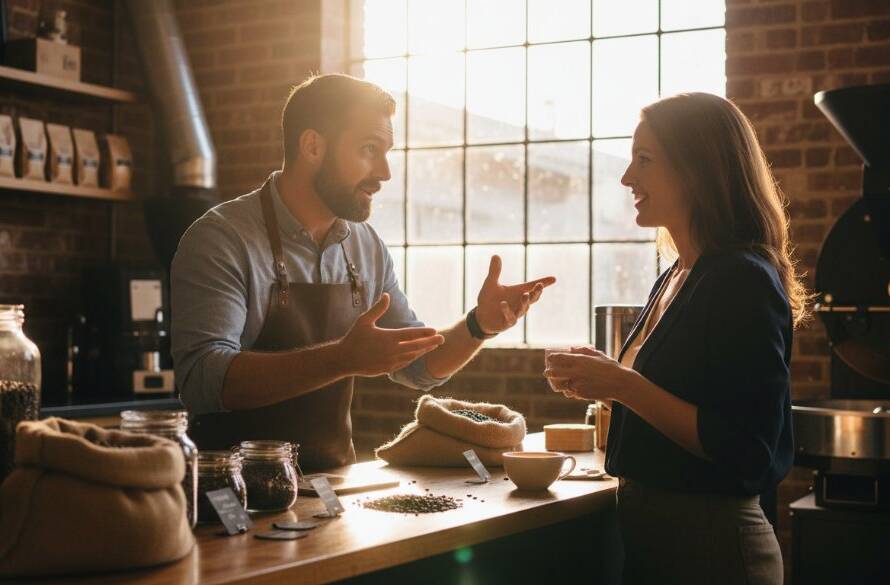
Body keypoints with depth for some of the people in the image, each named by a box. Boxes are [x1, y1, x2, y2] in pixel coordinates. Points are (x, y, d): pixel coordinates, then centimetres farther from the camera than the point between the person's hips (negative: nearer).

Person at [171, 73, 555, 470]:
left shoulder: (368, 248, 9)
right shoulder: (221, 240, -11)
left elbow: (418, 367, 18)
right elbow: (202, 379, -23)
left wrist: (480, 325, -2)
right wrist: (343, 358, -32)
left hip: (334, 479, 6)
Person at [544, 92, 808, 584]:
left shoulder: (743, 281, -18)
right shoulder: (674, 280, 8)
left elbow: (747, 451, -22)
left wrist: (625, 386, -23)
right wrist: (606, 381, 2)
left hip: (710, 543, -8)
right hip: (647, 527, 8)